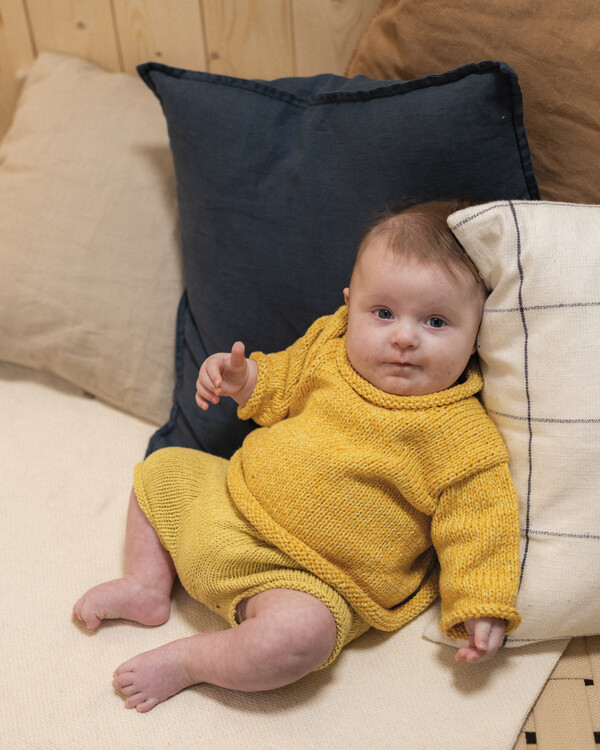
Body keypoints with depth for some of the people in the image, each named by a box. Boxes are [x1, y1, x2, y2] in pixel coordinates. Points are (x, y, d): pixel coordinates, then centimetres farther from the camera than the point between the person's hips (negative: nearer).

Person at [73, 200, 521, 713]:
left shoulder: (462, 433, -19)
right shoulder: (329, 347, -4)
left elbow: (476, 520, -15)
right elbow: (282, 385, 15)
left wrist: (482, 607, -22)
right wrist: (245, 379, -3)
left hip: (311, 579, -6)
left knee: (299, 632, -35)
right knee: (161, 470, 15)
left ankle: (185, 661, -8)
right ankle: (149, 587, 23)